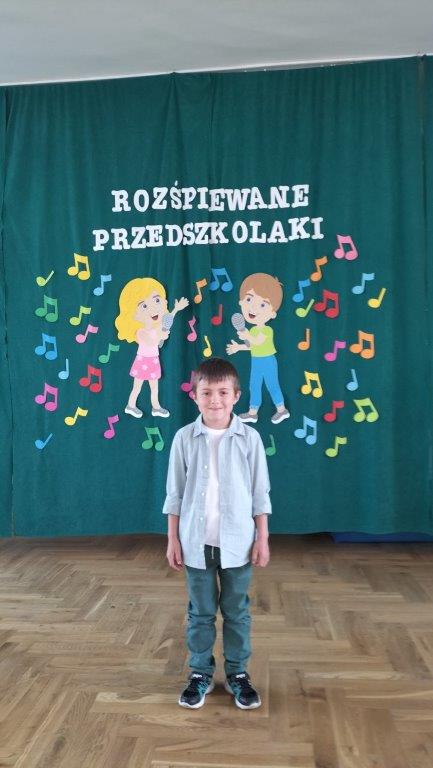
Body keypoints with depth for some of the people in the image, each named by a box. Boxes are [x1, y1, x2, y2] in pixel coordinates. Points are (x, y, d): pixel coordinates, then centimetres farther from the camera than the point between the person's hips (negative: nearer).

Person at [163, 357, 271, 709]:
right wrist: (173, 539, 1)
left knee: (237, 612, 14)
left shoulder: (249, 438, -7)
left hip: (237, 542, 0)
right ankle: (200, 673, 31)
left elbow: (260, 493, 0)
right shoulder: (184, 438, -5)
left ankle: (238, 673, 31)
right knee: (201, 612, 14)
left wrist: (262, 538, 0)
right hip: (197, 542, 1)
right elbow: (175, 493, 1)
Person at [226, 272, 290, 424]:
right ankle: (252, 412, 20)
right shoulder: (253, 330, 4)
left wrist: (248, 337, -47)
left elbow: (257, 342, -34)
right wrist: (239, 347, 18)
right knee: (254, 386, 11)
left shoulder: (267, 330, -19)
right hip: (256, 362, 8)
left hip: (268, 361, -8)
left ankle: (282, 410, 19)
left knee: (272, 386, 3)